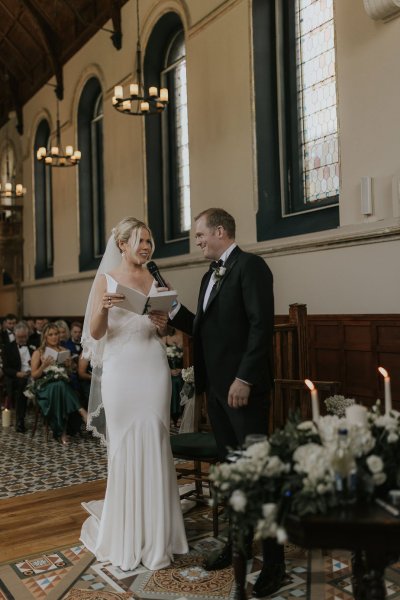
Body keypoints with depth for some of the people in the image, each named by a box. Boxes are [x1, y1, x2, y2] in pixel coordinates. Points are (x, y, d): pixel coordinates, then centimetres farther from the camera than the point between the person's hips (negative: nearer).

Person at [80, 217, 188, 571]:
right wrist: (103, 308, -23)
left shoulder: (157, 281, 10)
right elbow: (96, 333, -3)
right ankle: (124, 536, 21)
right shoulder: (106, 279, 2)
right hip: (120, 369, -2)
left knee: (153, 446, 2)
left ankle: (155, 535, 16)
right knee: (123, 447, 4)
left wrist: (162, 324, -9)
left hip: (153, 368, 2)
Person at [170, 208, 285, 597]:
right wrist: (173, 309, 4)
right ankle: (238, 543, 27)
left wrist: (244, 379, -22)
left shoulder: (250, 265, -10)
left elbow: (261, 325, -19)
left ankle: (274, 561, 9)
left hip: (242, 385, -8)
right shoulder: (210, 275, 17)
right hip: (215, 386, 9)